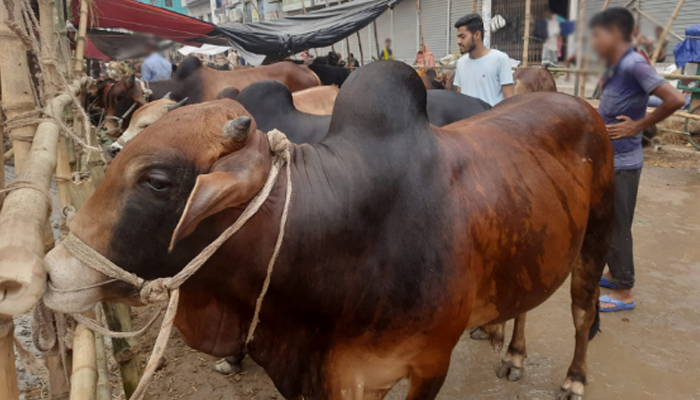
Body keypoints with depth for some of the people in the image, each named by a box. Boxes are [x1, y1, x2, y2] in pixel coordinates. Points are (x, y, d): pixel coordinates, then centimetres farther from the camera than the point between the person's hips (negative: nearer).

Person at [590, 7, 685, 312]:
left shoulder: (634, 64, -18)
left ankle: (624, 293, 13)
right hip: (607, 160, 9)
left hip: (622, 163, -9)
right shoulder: (615, 66, 8)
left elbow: (675, 100, -24)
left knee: (617, 227, 1)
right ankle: (614, 274, 36)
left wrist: (638, 126, -16)